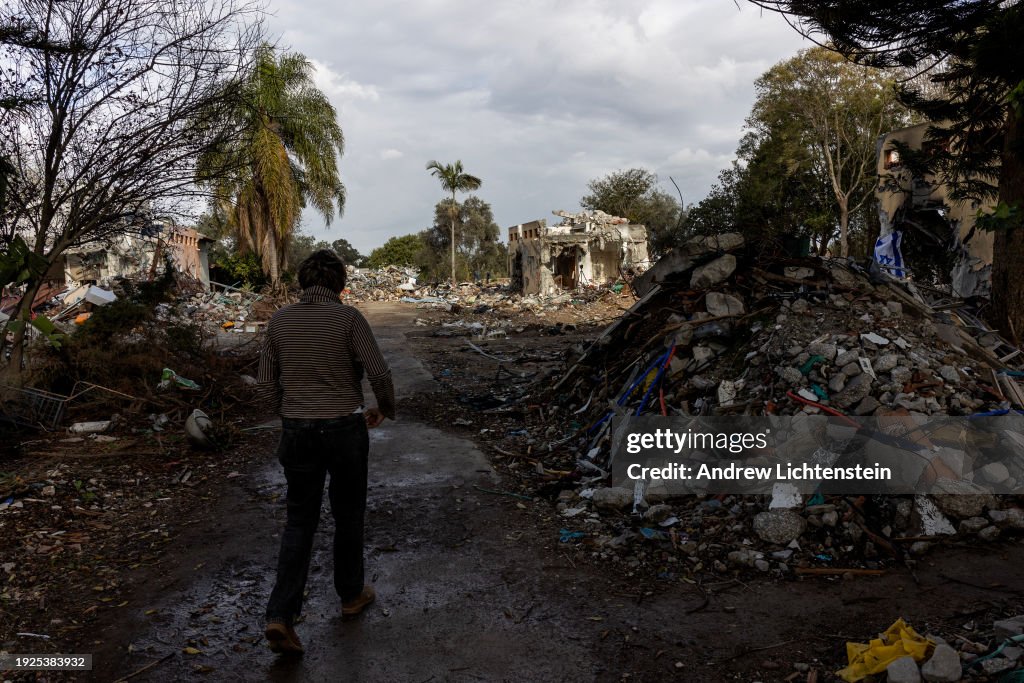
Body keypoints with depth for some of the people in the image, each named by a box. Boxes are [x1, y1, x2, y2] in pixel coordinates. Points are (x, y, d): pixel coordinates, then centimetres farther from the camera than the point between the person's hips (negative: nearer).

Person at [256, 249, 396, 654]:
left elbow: (267, 386, 5)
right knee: (348, 515, 16)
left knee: (300, 522, 12)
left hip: (297, 433, 3)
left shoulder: (279, 321, 3)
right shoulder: (348, 318, -9)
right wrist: (385, 409, 6)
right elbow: (379, 374, -13)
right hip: (344, 429, -3)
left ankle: (281, 616, 2)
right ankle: (351, 594, 33)